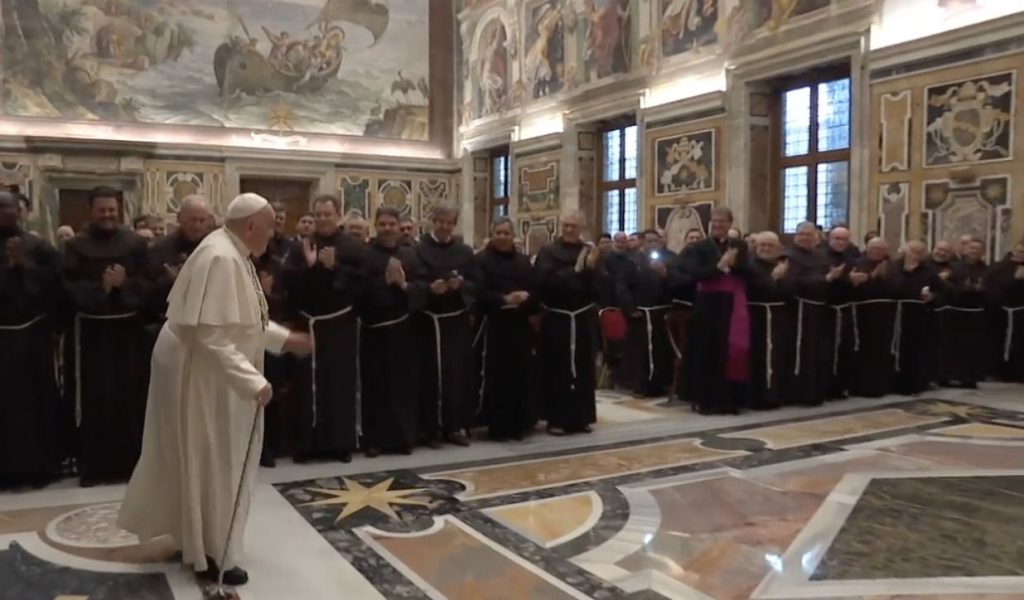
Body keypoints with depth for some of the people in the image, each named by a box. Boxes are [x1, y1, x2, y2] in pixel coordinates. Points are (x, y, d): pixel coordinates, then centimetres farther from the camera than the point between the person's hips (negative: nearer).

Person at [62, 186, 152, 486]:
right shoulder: (76, 246, 1)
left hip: (128, 330, 1)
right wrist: (101, 286, -20)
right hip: (90, 331, -1)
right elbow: (68, 288, -7)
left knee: (131, 397, 5)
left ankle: (130, 461, 18)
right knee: (93, 400, 3)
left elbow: (147, 284, -2)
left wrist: (124, 283, -19)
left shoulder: (136, 243, 2)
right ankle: (92, 466, 14)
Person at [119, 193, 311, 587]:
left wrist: (284, 338, 11)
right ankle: (209, 554, 19)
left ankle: (196, 539, 37)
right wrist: (252, 381, -30)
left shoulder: (233, 254, 6)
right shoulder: (220, 259, -26)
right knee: (208, 464, 3)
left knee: (212, 462, 20)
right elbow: (210, 334, -31)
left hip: (213, 371, 10)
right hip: (199, 373, -10)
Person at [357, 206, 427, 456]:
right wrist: (385, 281, -23)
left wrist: (404, 285, -16)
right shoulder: (364, 254, -2)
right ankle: (374, 439, 11)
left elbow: (423, 287, 2)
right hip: (374, 329, -3)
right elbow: (358, 289, -13)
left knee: (404, 384, 6)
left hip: (403, 329, 3)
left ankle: (404, 437, 17)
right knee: (375, 385, 2)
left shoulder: (410, 255, 9)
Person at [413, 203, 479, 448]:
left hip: (458, 321, 3)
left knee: (458, 373, 4)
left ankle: (454, 427, 15)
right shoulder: (418, 250, -1)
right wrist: (430, 289, -23)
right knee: (430, 374, -2)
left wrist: (461, 284, -13)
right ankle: (430, 429, 8)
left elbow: (476, 285, 6)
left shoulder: (465, 252, 9)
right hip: (429, 321, -3)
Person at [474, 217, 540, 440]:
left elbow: (536, 292, 11)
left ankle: (519, 424, 18)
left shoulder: (523, 262, 16)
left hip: (520, 328, 5)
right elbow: (479, 294, -13)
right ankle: (498, 426, 6)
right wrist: (504, 299, -23)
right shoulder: (481, 260, -2)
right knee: (496, 378, -4)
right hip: (493, 327, -5)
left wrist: (525, 297, -8)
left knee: (522, 377, 6)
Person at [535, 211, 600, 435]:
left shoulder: (590, 252, 6)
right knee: (557, 370, 1)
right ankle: (557, 420, 8)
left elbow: (600, 286, -2)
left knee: (583, 369, 8)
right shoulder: (548, 252, -2)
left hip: (583, 319, 3)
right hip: (556, 319, -3)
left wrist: (591, 268, -18)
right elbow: (545, 280, -18)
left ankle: (581, 418, 18)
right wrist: (575, 270, -18)